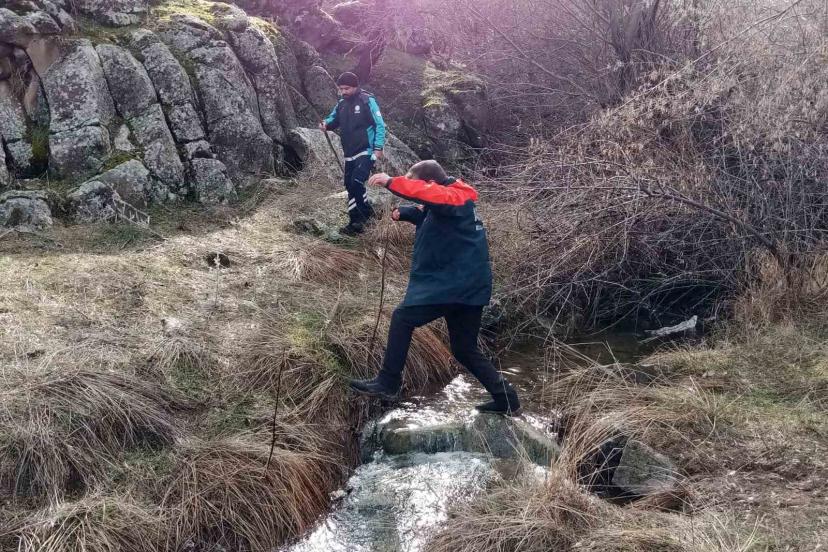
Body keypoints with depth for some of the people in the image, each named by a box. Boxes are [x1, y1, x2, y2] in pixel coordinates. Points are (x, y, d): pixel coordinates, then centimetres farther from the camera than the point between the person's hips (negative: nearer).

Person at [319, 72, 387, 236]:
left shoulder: (367, 101, -8)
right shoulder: (341, 104, 10)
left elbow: (380, 125, -9)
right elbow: (334, 119, 18)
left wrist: (378, 147, -17)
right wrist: (326, 124, -7)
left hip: (366, 152, -7)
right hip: (349, 154, 7)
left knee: (356, 182, -21)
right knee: (350, 186, 7)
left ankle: (366, 214, -2)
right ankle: (355, 222, 16)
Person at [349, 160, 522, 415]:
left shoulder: (454, 198, -13)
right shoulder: (449, 203, 18)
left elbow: (426, 193, -32)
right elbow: (425, 213, 27)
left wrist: (391, 182, -32)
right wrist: (402, 213, 6)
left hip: (454, 284, -10)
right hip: (468, 285, 10)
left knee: (402, 318, -3)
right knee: (465, 350, 15)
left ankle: (388, 384, 0)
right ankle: (505, 398, 14)